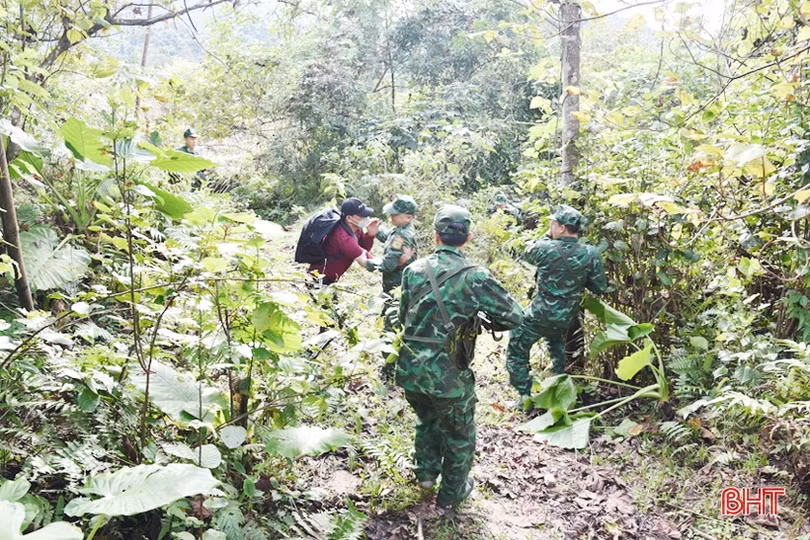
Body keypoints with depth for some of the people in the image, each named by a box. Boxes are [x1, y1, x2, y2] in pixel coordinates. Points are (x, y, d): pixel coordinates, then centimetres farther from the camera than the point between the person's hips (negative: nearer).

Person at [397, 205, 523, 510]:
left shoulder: (414, 270, -2)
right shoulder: (475, 277, -15)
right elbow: (514, 317, -9)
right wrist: (484, 322, 9)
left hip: (409, 369, 4)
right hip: (447, 375, -4)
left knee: (427, 420, 32)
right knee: (459, 436, 21)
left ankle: (426, 472, 47)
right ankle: (451, 494, 37)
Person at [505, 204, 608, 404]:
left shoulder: (545, 248, -19)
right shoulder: (590, 254, -12)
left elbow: (527, 254, 5)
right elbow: (600, 288, -3)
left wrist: (548, 235, 11)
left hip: (538, 316, -4)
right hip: (566, 318, 5)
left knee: (516, 352, 12)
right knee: (557, 342, 37)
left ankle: (525, 396, 10)